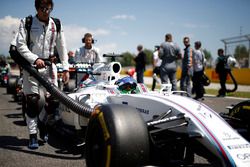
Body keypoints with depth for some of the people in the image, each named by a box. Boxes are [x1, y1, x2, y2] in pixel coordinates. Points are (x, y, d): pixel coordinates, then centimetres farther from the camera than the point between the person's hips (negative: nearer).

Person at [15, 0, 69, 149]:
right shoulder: (27, 22, -1)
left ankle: (42, 122, 29)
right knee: (32, 100, -5)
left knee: (54, 99, 1)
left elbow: (62, 47, 9)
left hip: (49, 65, 3)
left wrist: (66, 68, 3)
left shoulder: (56, 24, 7)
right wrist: (35, 59, -20)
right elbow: (20, 45, -7)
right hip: (31, 65, -3)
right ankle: (33, 135, 5)